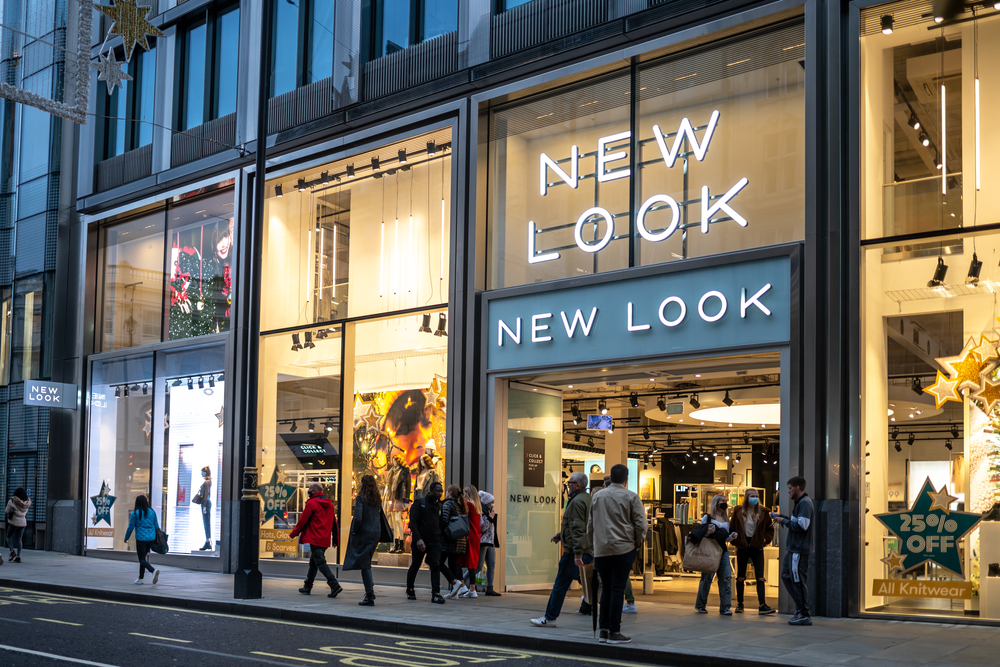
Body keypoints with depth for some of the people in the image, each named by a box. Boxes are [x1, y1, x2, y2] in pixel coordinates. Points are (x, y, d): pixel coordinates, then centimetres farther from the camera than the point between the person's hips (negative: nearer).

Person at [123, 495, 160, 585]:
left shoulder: (135, 513, -8)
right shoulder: (152, 512, 3)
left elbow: (131, 527, -4)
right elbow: (156, 526, 7)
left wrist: (126, 538, 10)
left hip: (141, 538, -5)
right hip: (151, 538, 5)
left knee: (142, 559, -1)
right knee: (143, 557, 19)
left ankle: (154, 570, -28)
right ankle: (140, 578, 21)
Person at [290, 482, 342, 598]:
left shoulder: (311, 503, -10)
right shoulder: (329, 504, 14)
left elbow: (302, 520, -7)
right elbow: (334, 523, 14)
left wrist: (293, 533, 5)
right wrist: (336, 539, 17)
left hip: (315, 539, -8)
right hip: (325, 540, 8)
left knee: (320, 563, -10)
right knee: (313, 563, 18)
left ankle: (335, 585, -22)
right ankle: (307, 587, 25)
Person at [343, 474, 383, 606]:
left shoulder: (361, 498, -12)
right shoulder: (377, 500, 9)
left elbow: (358, 518, -20)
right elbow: (381, 517, 15)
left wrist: (354, 531, -6)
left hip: (364, 532, -7)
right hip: (376, 533, 7)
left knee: (364, 564, -2)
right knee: (366, 562, 20)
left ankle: (370, 596, -4)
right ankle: (370, 589, 14)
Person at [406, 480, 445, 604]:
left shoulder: (439, 505, 12)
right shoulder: (419, 503, -3)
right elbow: (413, 522, -10)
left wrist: (440, 539, 10)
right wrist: (418, 539, -21)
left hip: (435, 542, 4)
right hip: (420, 541, -4)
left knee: (436, 566, -9)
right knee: (415, 566, 7)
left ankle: (436, 594, -13)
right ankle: (410, 591, 26)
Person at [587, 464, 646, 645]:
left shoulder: (597, 496, 10)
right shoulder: (631, 497, -2)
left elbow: (590, 524, 16)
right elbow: (640, 525, -5)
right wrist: (637, 543, 10)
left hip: (601, 549, 4)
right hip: (623, 548, -4)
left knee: (606, 589, 12)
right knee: (617, 589, -2)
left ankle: (603, 630, 11)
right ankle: (614, 632, -1)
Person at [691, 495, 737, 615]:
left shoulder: (726, 520, 19)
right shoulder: (707, 518, 4)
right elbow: (699, 534, 3)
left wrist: (732, 536, 1)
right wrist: (707, 532, -16)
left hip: (723, 551, 4)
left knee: (726, 578, -8)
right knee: (707, 578, 0)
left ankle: (725, 607, -5)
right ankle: (700, 605, 16)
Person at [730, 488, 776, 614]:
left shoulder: (763, 513, 2)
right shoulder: (738, 512, 1)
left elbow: (770, 529, 11)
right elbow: (732, 528, 8)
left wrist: (765, 539, -3)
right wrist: (735, 540, -5)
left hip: (757, 547, 0)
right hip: (743, 547, 0)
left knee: (760, 577, -8)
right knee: (741, 577, 7)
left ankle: (762, 605, -11)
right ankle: (739, 604, 18)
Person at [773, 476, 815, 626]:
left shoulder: (804, 503, -15)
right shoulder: (800, 502, 17)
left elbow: (802, 525, -23)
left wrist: (784, 521, -13)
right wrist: (784, 518, 9)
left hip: (800, 549, -11)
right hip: (794, 548, 11)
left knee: (797, 580, -6)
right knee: (786, 576, 14)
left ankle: (804, 615, 0)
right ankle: (800, 608, 20)